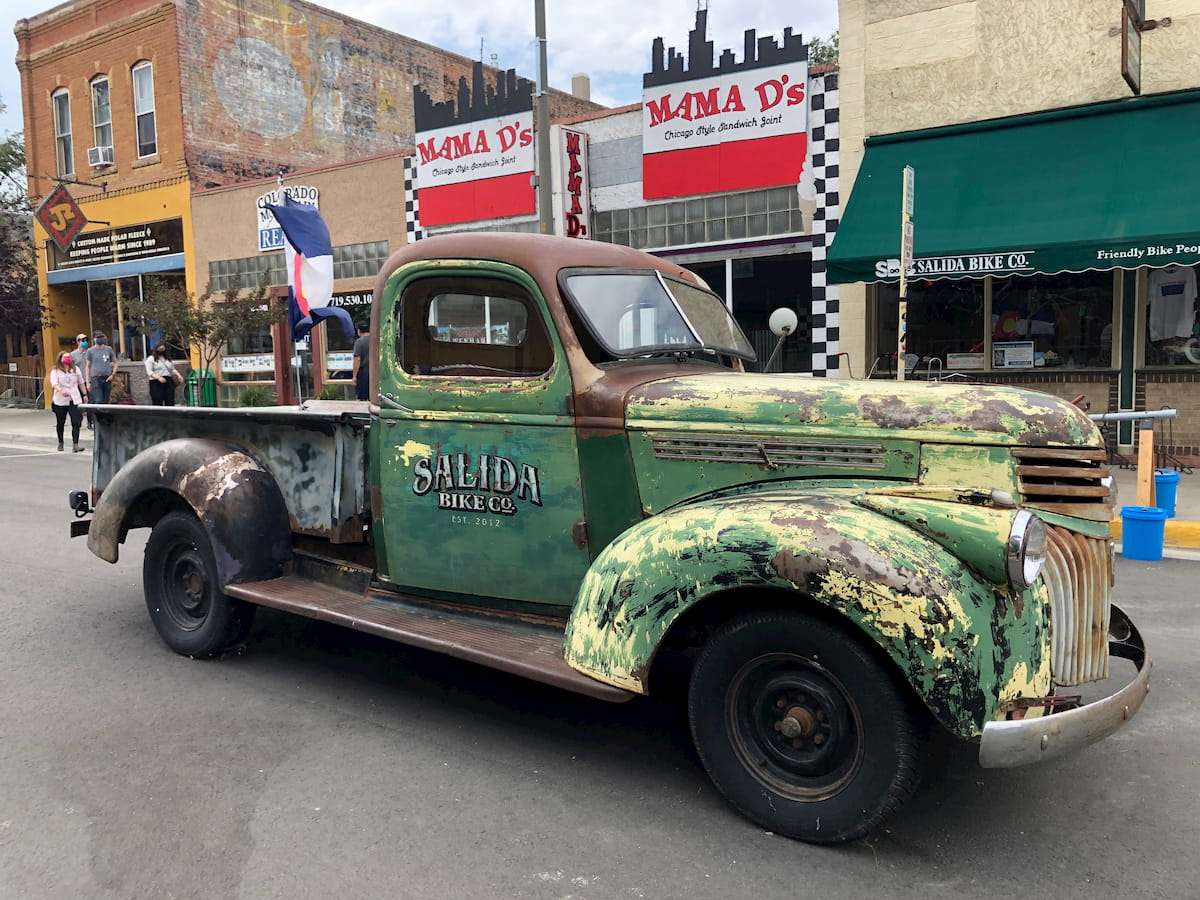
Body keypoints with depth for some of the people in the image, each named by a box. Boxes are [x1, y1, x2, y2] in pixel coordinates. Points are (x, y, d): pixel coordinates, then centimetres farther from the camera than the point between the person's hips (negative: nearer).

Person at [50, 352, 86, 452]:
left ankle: (75, 444, -16)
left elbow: (81, 382, 20)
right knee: (60, 423, 11)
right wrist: (61, 391, -33)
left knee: (76, 422, -12)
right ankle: (60, 443, 27)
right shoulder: (55, 371, 0)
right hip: (60, 401, -1)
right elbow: (54, 383, -15)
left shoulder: (76, 369, 12)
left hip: (75, 400, 1)